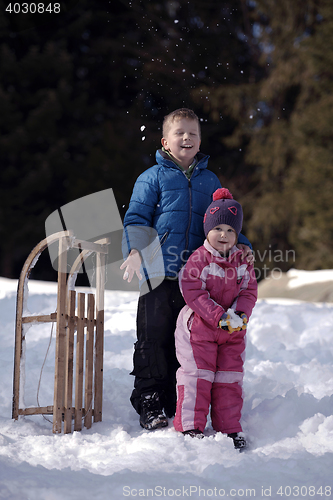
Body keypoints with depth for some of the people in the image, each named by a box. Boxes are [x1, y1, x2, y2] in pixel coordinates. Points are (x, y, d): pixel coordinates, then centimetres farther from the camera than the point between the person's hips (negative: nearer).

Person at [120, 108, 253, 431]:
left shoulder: (210, 181, 18)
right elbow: (136, 218, 0)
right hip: (159, 274, -4)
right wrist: (136, 250, -17)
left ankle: (177, 404, 19)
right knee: (154, 338, -6)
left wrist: (240, 244, 4)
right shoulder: (152, 177, 5)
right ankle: (149, 405, 3)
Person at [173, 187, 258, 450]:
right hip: (199, 327, -4)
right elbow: (193, 293, -17)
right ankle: (190, 426, 2)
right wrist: (220, 317, -24)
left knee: (230, 377, 8)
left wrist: (240, 314, -16)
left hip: (233, 330, 4)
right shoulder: (198, 259, -11)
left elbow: (249, 291, 4)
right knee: (197, 375, -4)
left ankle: (230, 428, 16)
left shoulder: (243, 261, 4)